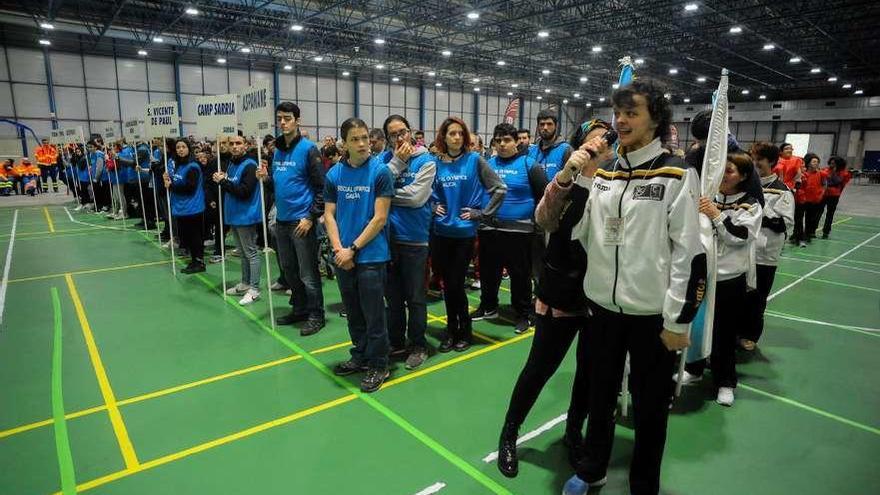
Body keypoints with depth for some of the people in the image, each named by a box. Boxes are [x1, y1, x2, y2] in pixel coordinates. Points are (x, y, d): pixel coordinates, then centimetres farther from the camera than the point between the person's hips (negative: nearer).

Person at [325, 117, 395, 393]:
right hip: (342, 257, 4)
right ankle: (359, 356, 35)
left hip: (371, 256, -4)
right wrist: (338, 249, -9)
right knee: (353, 313, 17)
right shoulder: (334, 174, 3)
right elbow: (329, 215, 4)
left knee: (373, 314, 4)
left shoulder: (380, 171, -9)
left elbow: (380, 218, -12)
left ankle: (378, 365, 21)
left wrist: (353, 249, -12)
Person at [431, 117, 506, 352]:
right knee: (447, 284, 10)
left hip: (464, 232, -3)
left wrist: (481, 212, -6)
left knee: (456, 283, 1)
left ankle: (464, 331, 22)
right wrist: (433, 206, 2)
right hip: (441, 232, 3)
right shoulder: (436, 163, 4)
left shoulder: (474, 160, -5)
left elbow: (500, 188, -5)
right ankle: (451, 330, 28)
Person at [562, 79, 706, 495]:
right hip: (602, 305, 4)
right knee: (600, 393, 20)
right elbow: (573, 231, 5)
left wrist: (678, 320, -12)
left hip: (652, 313, -4)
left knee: (650, 404, 14)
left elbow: (689, 252, -11)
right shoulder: (600, 172, 5)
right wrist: (570, 178, -7)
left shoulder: (677, 175, -8)